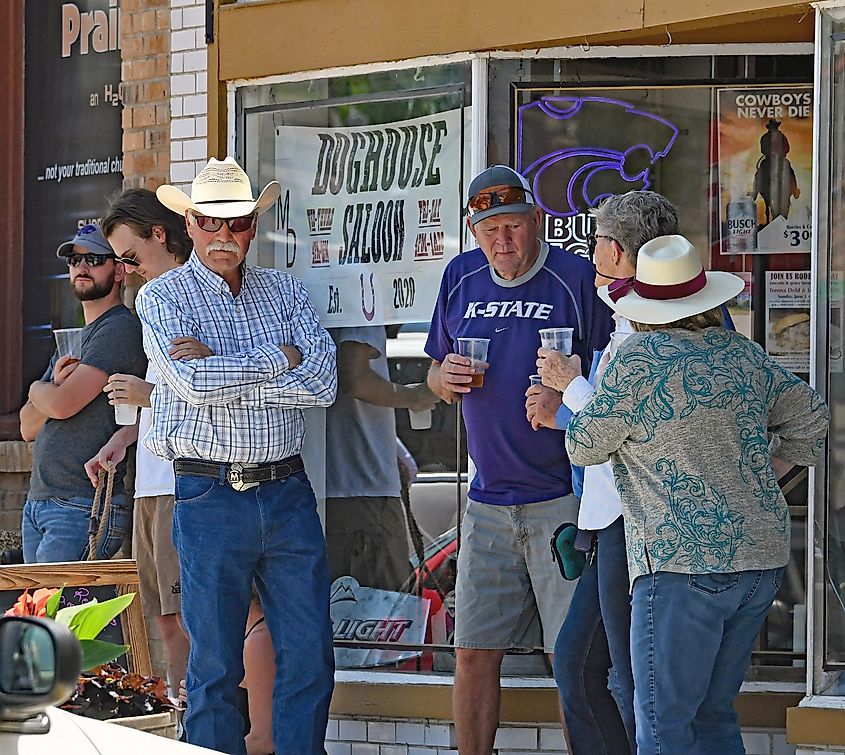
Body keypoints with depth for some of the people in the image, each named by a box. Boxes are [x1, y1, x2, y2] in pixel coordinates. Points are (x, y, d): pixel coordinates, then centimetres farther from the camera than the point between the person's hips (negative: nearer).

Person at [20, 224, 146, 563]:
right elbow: (28, 427, 16)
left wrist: (38, 389, 7)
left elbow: (62, 405, -16)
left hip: (83, 509, -9)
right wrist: (55, 386, -3)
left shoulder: (121, 328, -8)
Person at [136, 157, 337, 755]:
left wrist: (222, 378, -11)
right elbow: (192, 382, -17)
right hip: (210, 499, -3)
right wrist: (278, 359, -7)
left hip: (288, 494, 3)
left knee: (310, 656, 4)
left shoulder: (284, 291, 10)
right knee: (216, 666, 2)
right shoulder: (163, 297, 1)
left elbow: (322, 384, -5)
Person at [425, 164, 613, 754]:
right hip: (489, 501, 5)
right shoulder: (461, 278, 11)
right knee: (474, 654, 7)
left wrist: (564, 396, -24)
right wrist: (445, 378, -2)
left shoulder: (576, 279, -6)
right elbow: (438, 378, 21)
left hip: (565, 499, -5)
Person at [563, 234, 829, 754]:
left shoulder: (639, 361, -10)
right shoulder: (744, 354, 10)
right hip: (765, 557, 7)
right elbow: (811, 416, 22)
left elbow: (584, 446, 0)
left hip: (684, 562, -7)